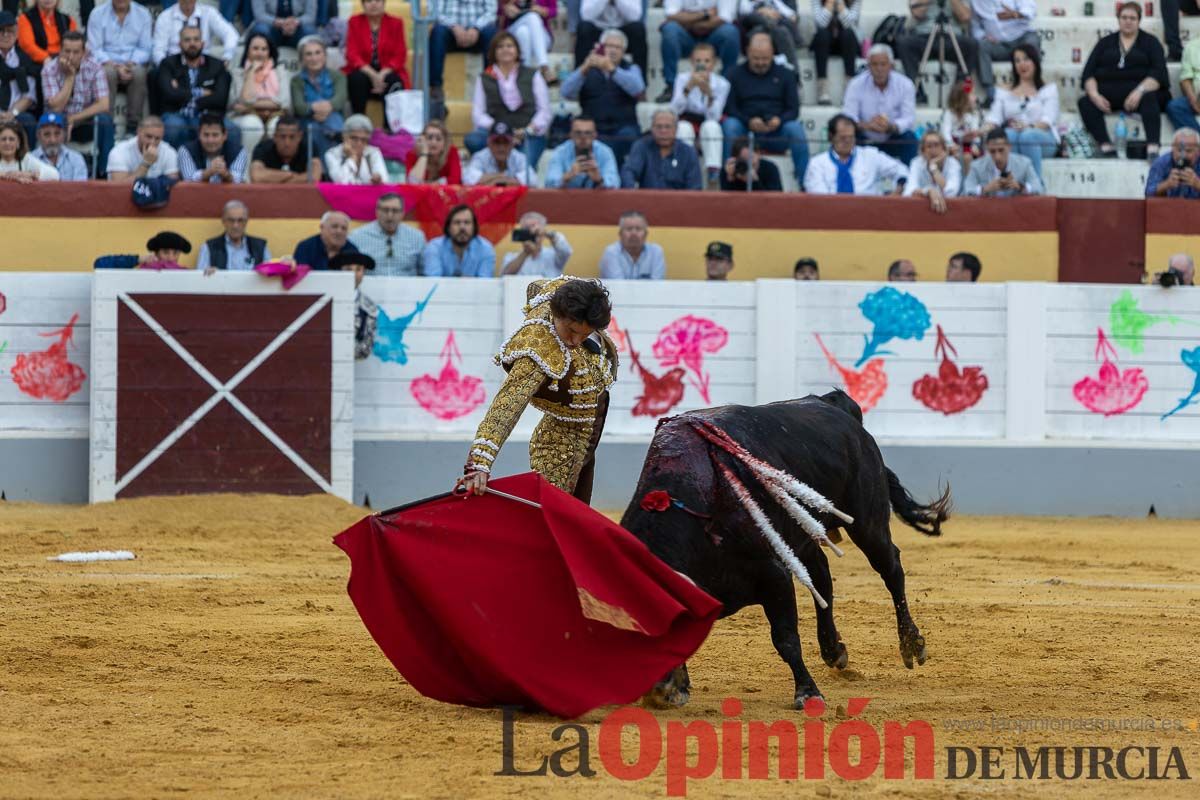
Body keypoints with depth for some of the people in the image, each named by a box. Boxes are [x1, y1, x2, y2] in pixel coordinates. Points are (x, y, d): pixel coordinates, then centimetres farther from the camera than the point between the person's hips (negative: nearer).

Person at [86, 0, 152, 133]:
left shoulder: (143, 14, 6)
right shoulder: (98, 14, 2)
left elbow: (145, 48, 2)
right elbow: (95, 49, -5)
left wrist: (131, 64, -18)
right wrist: (115, 66, -21)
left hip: (133, 64, 1)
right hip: (108, 63, -1)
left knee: (139, 73, -34)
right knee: (108, 72, -36)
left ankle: (133, 125, -27)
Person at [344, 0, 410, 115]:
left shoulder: (396, 23, 3)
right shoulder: (355, 22, 1)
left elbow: (399, 56, -2)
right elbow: (352, 54, -6)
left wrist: (382, 74, -19)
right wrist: (372, 75, -21)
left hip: (387, 73, 0)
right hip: (362, 72, 0)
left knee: (393, 82, -32)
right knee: (358, 79, -32)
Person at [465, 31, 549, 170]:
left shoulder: (532, 76, 16)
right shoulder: (484, 79, 17)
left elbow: (544, 111, 9)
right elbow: (478, 114, 5)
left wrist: (528, 130, -10)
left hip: (530, 136, -1)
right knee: (471, 139, -35)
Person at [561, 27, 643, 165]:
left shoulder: (631, 69, 16)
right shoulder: (588, 70, 16)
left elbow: (637, 88, -10)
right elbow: (566, 92, -3)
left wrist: (612, 69, -26)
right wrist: (583, 70, -21)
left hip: (623, 129, 0)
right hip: (594, 129, 0)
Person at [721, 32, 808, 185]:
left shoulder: (785, 74, 15)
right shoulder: (734, 74, 11)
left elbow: (794, 109, 8)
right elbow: (729, 108, 1)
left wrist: (779, 120, -15)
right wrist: (748, 121, -18)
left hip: (776, 132, 1)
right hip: (745, 130, -1)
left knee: (795, 128, -30)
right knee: (729, 125, -32)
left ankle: (804, 182, -28)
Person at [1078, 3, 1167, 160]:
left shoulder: (1150, 42, 13)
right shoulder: (1106, 42, 19)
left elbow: (1159, 72, -2)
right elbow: (1089, 72, 10)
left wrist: (1140, 91, -20)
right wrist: (1094, 94, -11)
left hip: (1137, 89, -2)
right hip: (1107, 92, 2)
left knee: (1150, 98, -36)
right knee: (1085, 102, -28)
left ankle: (1152, 148, -50)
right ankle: (1107, 148, -40)